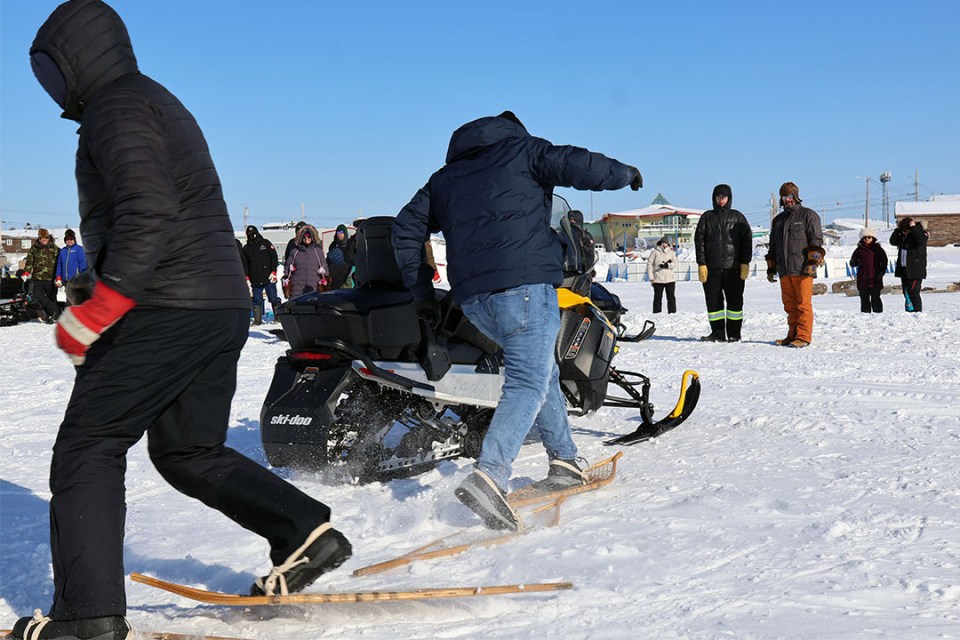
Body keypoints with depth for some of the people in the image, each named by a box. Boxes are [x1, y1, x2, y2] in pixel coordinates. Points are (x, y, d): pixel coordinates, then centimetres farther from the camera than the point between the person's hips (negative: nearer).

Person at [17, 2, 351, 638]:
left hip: (163, 311, -10)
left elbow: (148, 213, -23)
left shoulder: (116, 106, -8)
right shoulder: (163, 103, 24)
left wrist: (94, 314, -21)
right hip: (225, 306, 10)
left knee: (87, 448, -1)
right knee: (189, 451, 17)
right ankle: (306, 532, 6)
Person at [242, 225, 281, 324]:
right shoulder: (246, 248, 13)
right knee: (257, 300, 2)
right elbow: (244, 264, 12)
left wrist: (273, 272, -6)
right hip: (255, 280, 2)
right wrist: (246, 277, 1)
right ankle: (257, 319, 6)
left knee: (273, 297, 0)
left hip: (268, 277, -2)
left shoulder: (265, 243, 7)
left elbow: (274, 257, 3)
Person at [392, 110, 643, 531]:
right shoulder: (521, 148, 14)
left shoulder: (444, 177, 28)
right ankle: (489, 477, -30)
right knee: (528, 383, -11)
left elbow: (406, 229, 24)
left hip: (471, 296, 6)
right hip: (524, 279, -6)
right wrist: (626, 174, 22)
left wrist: (422, 294, 26)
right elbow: (580, 166, 2)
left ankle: (564, 462, 23)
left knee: (541, 368, 22)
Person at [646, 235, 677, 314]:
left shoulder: (671, 252, 9)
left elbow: (675, 262, 1)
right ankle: (656, 313, 6)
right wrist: (651, 278, -5)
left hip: (670, 279, 2)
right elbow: (649, 264, 1)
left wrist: (668, 265, -20)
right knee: (658, 297, 2)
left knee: (671, 297, 4)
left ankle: (672, 313, 9)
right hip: (658, 279, -2)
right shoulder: (655, 252, 2)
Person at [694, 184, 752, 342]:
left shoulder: (738, 217, 9)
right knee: (713, 301, -1)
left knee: (735, 301, 1)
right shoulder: (707, 217, 12)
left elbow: (747, 239, 6)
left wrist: (745, 263, -4)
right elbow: (699, 240, 7)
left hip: (734, 267, -1)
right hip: (712, 267, 1)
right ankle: (718, 333, 6)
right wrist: (701, 264, -3)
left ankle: (734, 333, 8)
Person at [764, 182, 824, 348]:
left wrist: (812, 262, -13)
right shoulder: (778, 220, 23)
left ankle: (803, 336, -6)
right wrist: (771, 267, 22)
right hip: (784, 271, 6)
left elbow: (816, 241, -4)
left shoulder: (808, 215, 3)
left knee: (803, 304, -7)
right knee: (789, 305, 7)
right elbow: (773, 246, 27)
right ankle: (793, 335, 13)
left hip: (802, 270, -6)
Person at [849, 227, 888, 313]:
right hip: (862, 280, 2)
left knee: (875, 299, -2)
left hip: (875, 280, -2)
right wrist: (856, 262, -14)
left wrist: (881, 272, -9)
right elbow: (852, 263, 9)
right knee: (864, 299, 5)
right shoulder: (859, 250, 9)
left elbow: (884, 262, 4)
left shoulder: (878, 249, 4)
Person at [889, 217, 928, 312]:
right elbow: (893, 241, 12)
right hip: (904, 269, 7)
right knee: (906, 293, 10)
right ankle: (909, 312, 15)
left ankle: (918, 311, -9)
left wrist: (913, 228, -23)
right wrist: (897, 229, 1)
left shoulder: (920, 233, -8)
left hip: (915, 271, -7)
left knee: (913, 293, -13)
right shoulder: (903, 236, 12)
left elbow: (921, 241, -28)